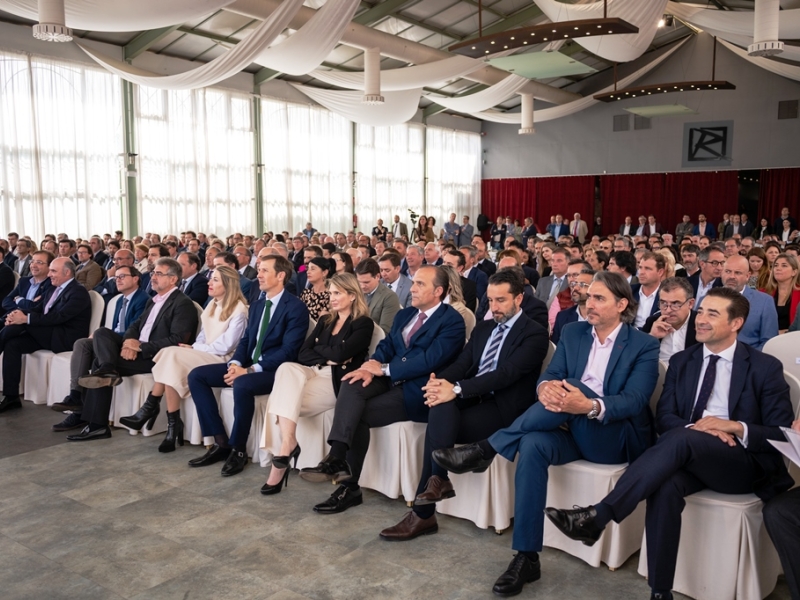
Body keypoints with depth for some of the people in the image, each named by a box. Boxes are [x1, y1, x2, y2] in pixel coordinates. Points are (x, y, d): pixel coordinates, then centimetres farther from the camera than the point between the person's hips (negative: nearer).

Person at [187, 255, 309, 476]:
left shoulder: (296, 307, -10)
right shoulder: (256, 306, 16)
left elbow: (289, 351, -18)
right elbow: (245, 340, 15)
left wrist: (250, 370, -23)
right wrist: (235, 363, -8)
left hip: (275, 370, -8)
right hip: (248, 366, 9)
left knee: (242, 385, -37)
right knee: (196, 375, -4)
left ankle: (238, 449, -16)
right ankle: (221, 442, -5)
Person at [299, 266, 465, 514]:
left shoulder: (452, 321, -7)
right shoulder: (405, 314, 18)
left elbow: (430, 360, -19)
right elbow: (385, 346, 12)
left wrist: (383, 368, -16)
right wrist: (372, 367, -11)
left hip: (417, 391, -6)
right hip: (390, 380, 6)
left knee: (357, 414, -21)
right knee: (353, 384, -24)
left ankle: (350, 486, -11)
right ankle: (336, 458, -27)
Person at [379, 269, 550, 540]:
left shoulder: (535, 334, -6)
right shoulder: (483, 328, 17)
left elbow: (506, 373, -19)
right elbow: (461, 364, 8)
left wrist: (457, 389, -29)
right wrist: (439, 380, -16)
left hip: (502, 409, -6)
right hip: (471, 398, 6)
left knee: (437, 424, -27)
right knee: (442, 404, -28)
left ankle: (423, 513, -18)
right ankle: (438, 481, -20)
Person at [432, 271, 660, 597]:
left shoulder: (645, 345, -3)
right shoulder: (572, 332, 10)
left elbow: (634, 400, -16)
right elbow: (550, 375, 1)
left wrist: (590, 406, -37)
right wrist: (546, 387, -27)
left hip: (617, 438, -3)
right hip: (574, 430, 4)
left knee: (573, 385, -32)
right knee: (533, 444, -32)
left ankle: (486, 449, -29)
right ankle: (526, 558, -26)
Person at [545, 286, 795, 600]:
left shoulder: (765, 367, 4)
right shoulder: (681, 361, 14)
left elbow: (781, 434, 0)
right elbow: (663, 417, 6)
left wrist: (737, 427, -18)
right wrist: (694, 426, -16)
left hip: (743, 462, -3)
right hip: (689, 456, 3)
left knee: (681, 439, -36)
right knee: (665, 487, -35)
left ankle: (597, 516, -40)